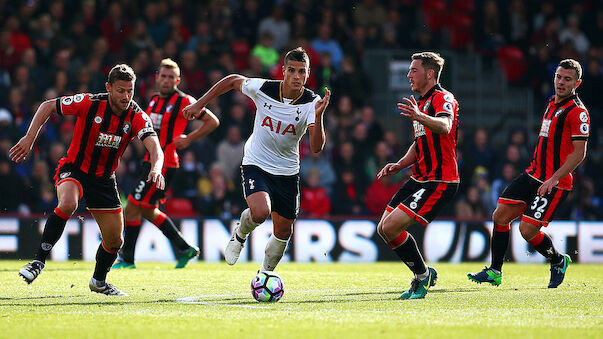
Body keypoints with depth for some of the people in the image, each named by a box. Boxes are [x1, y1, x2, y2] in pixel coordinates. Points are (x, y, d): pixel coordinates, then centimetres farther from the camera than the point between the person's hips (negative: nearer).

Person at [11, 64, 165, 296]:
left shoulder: (137, 116, -14)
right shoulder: (89, 103, -19)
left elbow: (154, 147, -27)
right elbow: (48, 106, -8)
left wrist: (156, 168, -49)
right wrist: (29, 138, -16)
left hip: (104, 178, 4)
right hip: (74, 169, -4)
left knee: (114, 240, 6)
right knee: (67, 204, -37)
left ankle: (99, 281, 35)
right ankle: (39, 261, -28)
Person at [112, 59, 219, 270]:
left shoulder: (183, 101, -11)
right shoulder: (154, 100, 13)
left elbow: (212, 121, -8)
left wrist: (188, 139, -13)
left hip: (164, 164, -9)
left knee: (132, 207, -8)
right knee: (148, 211, 15)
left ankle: (127, 259, 2)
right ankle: (185, 249, 23)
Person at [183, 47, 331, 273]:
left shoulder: (311, 103, -16)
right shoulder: (262, 89, -16)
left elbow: (316, 147, -27)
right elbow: (233, 81, 4)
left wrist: (318, 117, -43)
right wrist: (199, 104, 6)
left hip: (287, 172, 2)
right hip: (256, 165, -2)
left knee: (283, 232, 9)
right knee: (260, 212, -29)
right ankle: (240, 235, 6)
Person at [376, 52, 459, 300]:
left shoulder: (442, 98, -12)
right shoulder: (422, 102, 20)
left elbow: (444, 127, -35)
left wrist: (419, 117, -54)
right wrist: (399, 165, 13)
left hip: (439, 182, -10)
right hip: (419, 179, 10)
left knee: (391, 226, -19)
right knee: (384, 229, 8)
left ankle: (423, 275, -2)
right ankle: (422, 276, 20)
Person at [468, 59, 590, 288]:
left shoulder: (577, 112, -12)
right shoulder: (552, 104, 15)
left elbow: (579, 152, -18)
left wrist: (554, 178, -24)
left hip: (555, 183, -8)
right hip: (533, 175, 8)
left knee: (528, 230, -12)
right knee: (500, 216, 1)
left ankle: (558, 261, 16)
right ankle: (494, 272, 10)